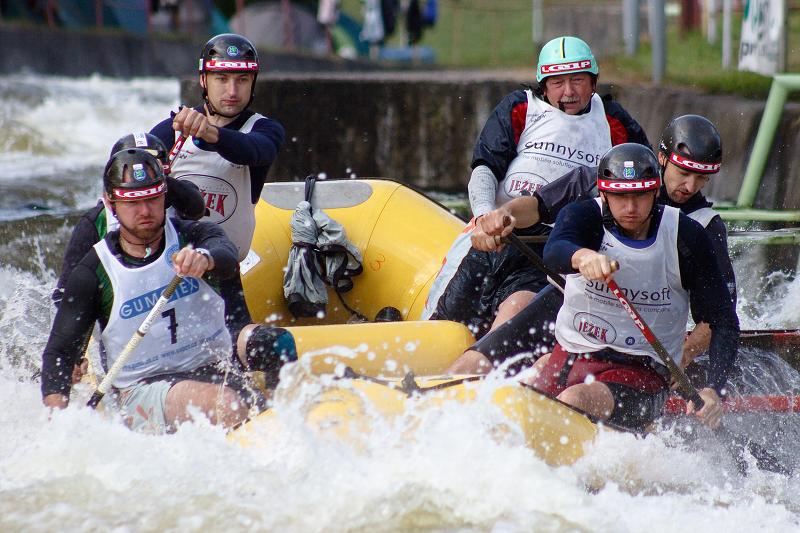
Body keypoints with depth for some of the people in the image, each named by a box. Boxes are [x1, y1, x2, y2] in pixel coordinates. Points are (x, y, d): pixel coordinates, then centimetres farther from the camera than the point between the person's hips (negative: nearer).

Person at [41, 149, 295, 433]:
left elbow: (227, 261, -21)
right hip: (144, 388, -3)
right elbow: (59, 352, -1)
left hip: (217, 370, 3)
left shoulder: (191, 236, 2)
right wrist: (58, 419, -19)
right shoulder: (93, 273, -2)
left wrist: (204, 259, -46)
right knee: (229, 408, -31)